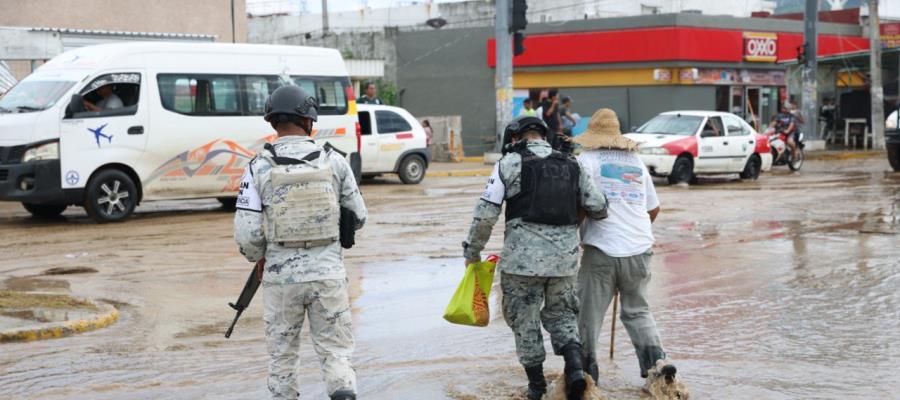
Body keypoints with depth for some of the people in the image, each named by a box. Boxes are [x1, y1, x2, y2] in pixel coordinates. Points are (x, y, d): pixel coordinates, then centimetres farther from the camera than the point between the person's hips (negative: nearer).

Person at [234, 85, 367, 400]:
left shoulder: (259, 168, -7)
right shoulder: (334, 162, -3)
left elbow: (246, 234, -8)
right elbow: (358, 217, 6)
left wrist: (258, 257, 12)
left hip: (281, 278, 0)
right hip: (328, 274, 0)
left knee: (282, 355, 15)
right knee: (335, 349, 10)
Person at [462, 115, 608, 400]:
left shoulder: (510, 164, -2)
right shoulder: (572, 165, 9)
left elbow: (486, 214, -6)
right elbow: (598, 208, 9)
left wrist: (472, 251, 6)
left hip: (523, 256, -4)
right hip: (565, 257, 4)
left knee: (524, 319, 11)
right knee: (561, 313, 19)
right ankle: (575, 367, -2)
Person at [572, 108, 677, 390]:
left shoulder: (588, 160, -2)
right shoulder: (636, 162, 14)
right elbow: (653, 209, 20)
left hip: (602, 249, -4)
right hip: (640, 250, 5)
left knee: (589, 314, 7)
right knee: (637, 311, 17)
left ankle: (586, 369, 11)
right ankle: (656, 361, 2)